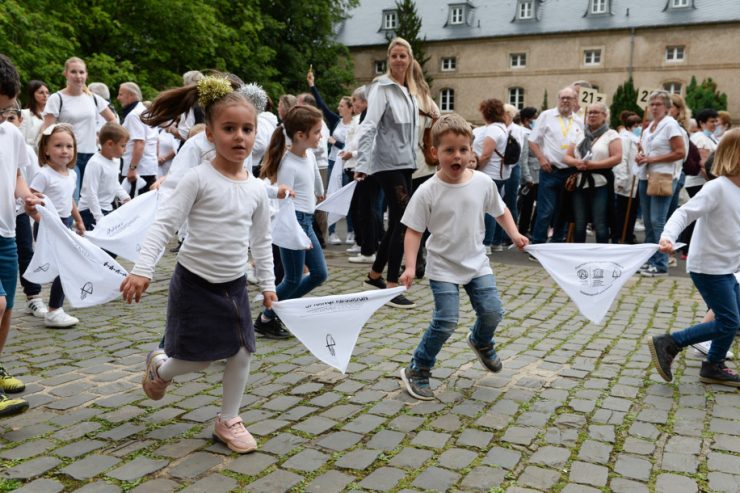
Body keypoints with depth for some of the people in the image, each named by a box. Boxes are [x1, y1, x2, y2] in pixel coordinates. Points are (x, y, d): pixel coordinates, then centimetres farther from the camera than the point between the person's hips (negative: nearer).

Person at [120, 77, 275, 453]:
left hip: (234, 284, 5)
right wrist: (142, 269, -26)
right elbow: (165, 224, -17)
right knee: (198, 360, 1)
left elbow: (261, 240, 10)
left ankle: (227, 421, 23)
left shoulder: (256, 189, 2)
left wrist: (268, 284, 9)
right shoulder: (198, 178, -14)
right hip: (195, 282, -5)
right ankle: (159, 366, 36)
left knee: (243, 351, 4)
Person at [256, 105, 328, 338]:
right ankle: (265, 319, 18)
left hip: (307, 221, 9)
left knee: (320, 274, 13)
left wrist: (320, 194, 43)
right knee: (293, 279, -1)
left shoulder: (310, 155, 6)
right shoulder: (288, 165, -19)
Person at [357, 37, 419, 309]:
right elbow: (369, 125, -18)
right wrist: (361, 161, -25)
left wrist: (413, 157, 15)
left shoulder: (410, 90, 14)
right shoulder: (383, 87, -9)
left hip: (405, 163, 8)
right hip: (389, 163, -8)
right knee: (403, 222, -11)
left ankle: (375, 275, 27)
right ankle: (392, 288, -5)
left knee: (396, 222, 12)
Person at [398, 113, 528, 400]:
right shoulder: (427, 192, -15)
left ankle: (480, 341, 38)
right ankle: (417, 371, 10)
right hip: (443, 267, -4)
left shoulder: (483, 183, -6)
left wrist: (515, 235, 0)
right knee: (446, 321, -10)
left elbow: (501, 211, 12)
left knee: (493, 312, 1)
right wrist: (410, 267, -22)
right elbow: (413, 231, -12)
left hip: (476, 263, 4)